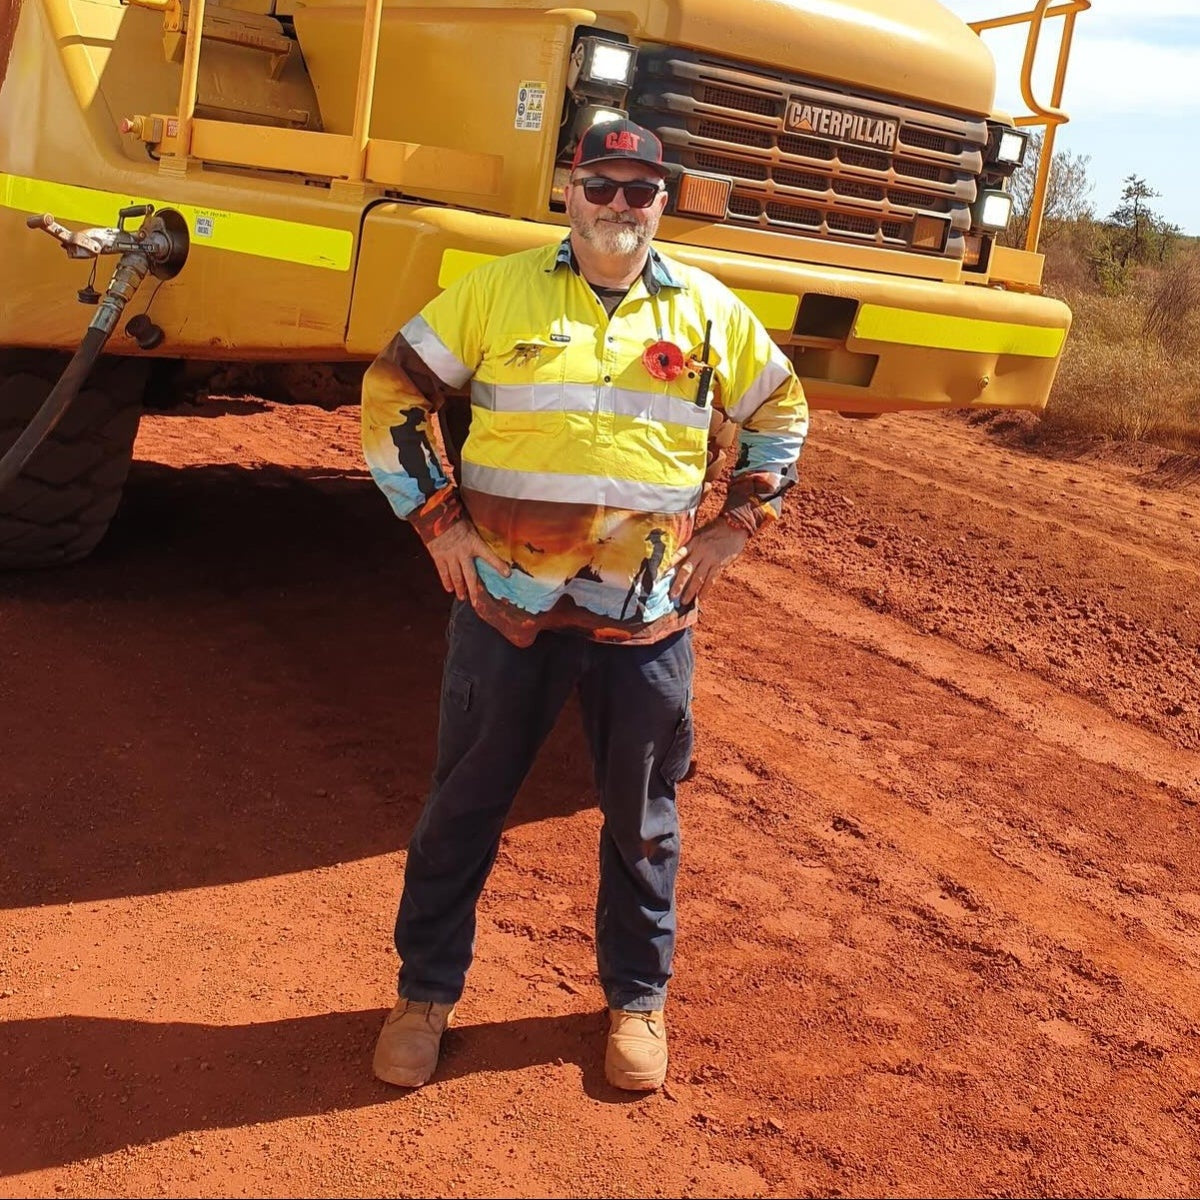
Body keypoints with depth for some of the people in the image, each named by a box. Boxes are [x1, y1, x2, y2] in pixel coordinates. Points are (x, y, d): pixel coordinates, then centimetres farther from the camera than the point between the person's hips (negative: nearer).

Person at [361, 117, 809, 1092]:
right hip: (508, 605, -1)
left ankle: (638, 1000, 33)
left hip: (648, 618, 1)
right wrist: (438, 518, -3)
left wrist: (737, 523, 6)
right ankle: (426, 992, 29)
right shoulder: (499, 290, 0)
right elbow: (392, 392, 4)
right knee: (464, 806, 10)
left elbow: (781, 413, 16)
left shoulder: (709, 309, 5)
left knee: (642, 818, 13)